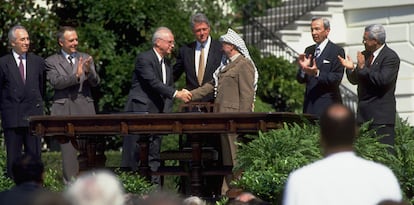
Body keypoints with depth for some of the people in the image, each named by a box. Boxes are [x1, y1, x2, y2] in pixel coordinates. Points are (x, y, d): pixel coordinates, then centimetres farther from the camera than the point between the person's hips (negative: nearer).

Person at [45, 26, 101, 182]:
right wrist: (75, 75, -22)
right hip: (64, 109, -2)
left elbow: (95, 82, 5)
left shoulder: (86, 59, 15)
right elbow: (56, 82, -9)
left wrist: (88, 71, -16)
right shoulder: (52, 61, 6)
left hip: (85, 109, 2)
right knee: (68, 150, -3)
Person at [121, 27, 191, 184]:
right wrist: (176, 94, -26)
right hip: (139, 112, -8)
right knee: (133, 155, -7)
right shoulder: (144, 59, -9)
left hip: (157, 115, 8)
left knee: (154, 156, 5)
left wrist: (167, 113, 7)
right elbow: (154, 83, -20)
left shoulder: (167, 63, 17)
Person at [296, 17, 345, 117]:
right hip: (309, 104, 5)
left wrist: (317, 73, -25)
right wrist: (303, 69, -9)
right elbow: (300, 80, 13)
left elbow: (337, 78, -12)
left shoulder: (337, 51, -4)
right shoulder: (309, 51, 15)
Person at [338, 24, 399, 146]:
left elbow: (383, 80, -21)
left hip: (381, 114, -7)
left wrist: (363, 67, -17)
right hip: (364, 113, 7)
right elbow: (355, 80, 19)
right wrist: (351, 69, -2)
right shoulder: (365, 55, 16)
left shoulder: (390, 57, -8)